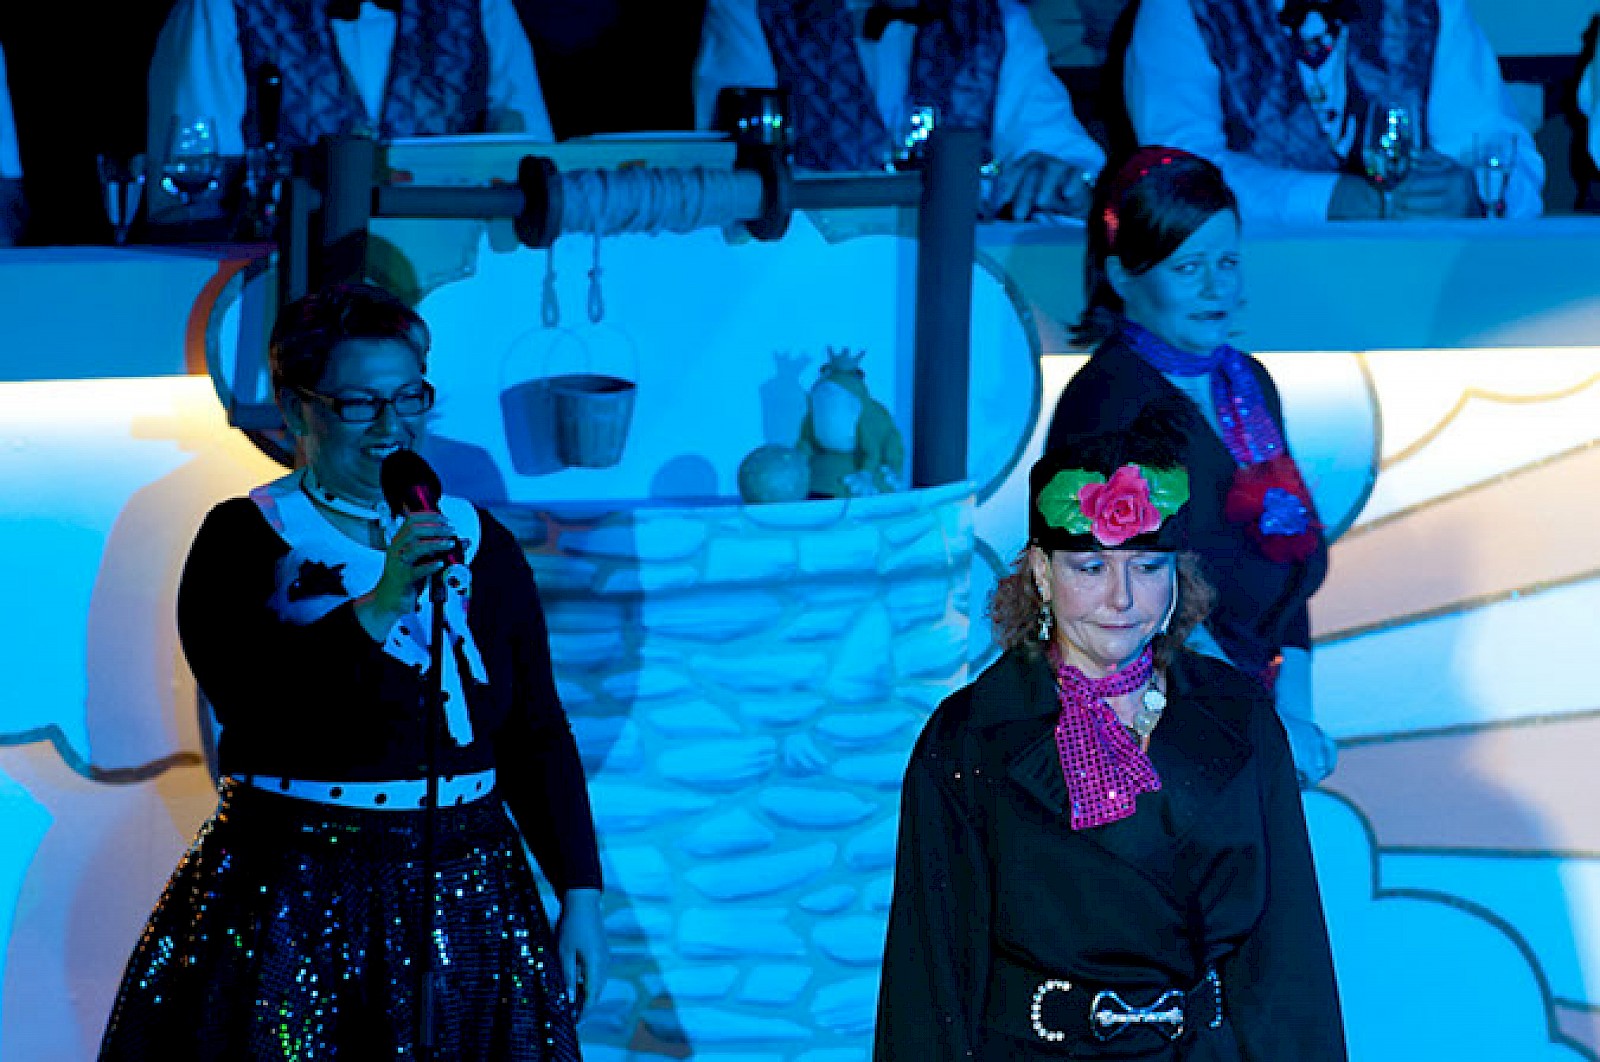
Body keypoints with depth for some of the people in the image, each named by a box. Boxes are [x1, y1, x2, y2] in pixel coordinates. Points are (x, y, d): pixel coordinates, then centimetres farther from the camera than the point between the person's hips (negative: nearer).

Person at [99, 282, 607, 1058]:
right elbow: (254, 705, -19)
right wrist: (377, 609, -27)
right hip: (295, 900, -3)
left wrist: (581, 896, 3)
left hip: (466, 898, 3)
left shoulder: (479, 543, 8)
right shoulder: (242, 542, -2)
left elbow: (537, 737, 9)